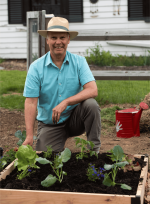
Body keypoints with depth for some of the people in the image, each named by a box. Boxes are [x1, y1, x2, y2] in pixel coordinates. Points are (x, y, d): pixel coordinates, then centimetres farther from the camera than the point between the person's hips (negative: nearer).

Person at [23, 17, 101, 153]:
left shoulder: (79, 62, -6)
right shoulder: (36, 67, -8)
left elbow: (92, 90, -19)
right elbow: (31, 102, -12)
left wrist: (66, 102, -33)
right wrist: (29, 136, -20)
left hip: (75, 118, 0)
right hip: (49, 125, 0)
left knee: (91, 104, -28)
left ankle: (94, 150, -12)